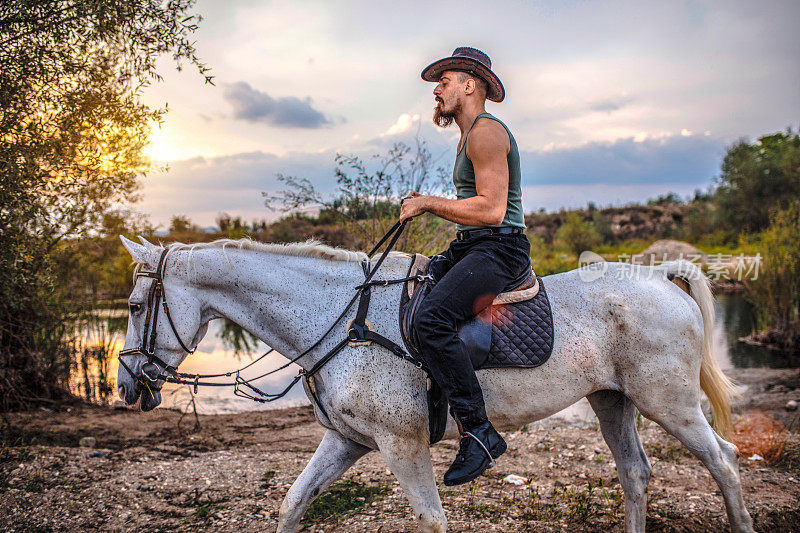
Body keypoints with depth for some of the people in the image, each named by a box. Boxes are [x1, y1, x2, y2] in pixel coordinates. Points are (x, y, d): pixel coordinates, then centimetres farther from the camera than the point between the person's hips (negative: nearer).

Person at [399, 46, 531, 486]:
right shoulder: (470, 136, 23)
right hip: (470, 249, 11)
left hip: (499, 250, -11)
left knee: (431, 318, -29)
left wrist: (430, 202, -13)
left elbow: (492, 210, -21)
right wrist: (427, 206, 14)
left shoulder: (487, 132, -11)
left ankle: (478, 431, -22)